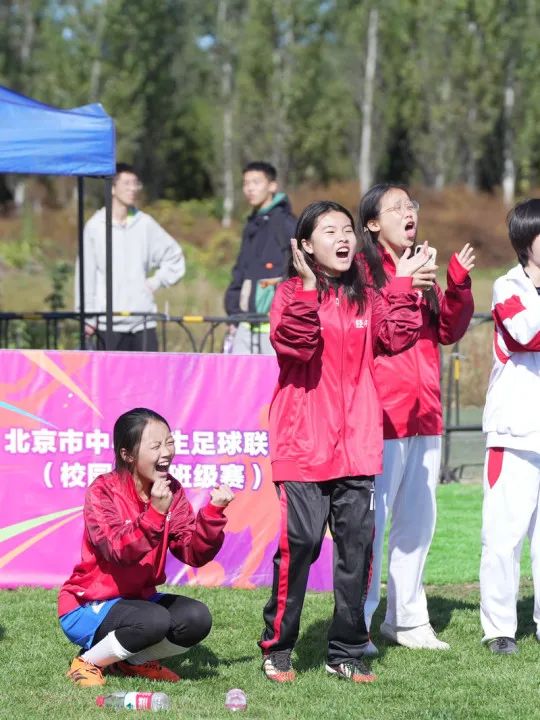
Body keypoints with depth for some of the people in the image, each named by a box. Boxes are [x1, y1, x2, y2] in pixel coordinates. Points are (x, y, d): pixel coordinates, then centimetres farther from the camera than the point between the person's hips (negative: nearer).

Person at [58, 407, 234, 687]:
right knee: (155, 620, -33)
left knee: (197, 618, -19)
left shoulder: (172, 492, -1)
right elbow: (120, 551, -33)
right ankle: (88, 662, -8)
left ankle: (133, 661, 7)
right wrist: (155, 513, -45)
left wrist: (213, 512, -24)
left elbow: (195, 554, -8)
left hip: (138, 598, 6)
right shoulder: (103, 492, -18)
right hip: (88, 607, -6)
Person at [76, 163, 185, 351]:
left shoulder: (145, 224, 8)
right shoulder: (95, 226, 0)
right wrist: (86, 315, -4)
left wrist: (156, 281, 4)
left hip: (143, 320, 2)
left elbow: (175, 257, 18)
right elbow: (86, 273, -1)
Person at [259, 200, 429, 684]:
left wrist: (402, 284, -2)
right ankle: (277, 649, 5)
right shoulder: (292, 294, 0)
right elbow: (295, 344, -19)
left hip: (356, 442, 5)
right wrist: (308, 287, -25)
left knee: (357, 543, 3)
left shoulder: (366, 299, 15)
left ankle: (346, 652, 11)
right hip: (303, 442, -5)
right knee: (300, 543, -8)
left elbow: (397, 337, 0)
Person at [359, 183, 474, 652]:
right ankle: (355, 626, -4)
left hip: (424, 415, 8)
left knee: (419, 521, 13)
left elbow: (449, 332, 13)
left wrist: (458, 285, -1)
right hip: (380, 415, -8)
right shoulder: (362, 267, -4)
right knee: (371, 521, -8)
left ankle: (406, 618, 22)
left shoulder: (423, 270, 17)